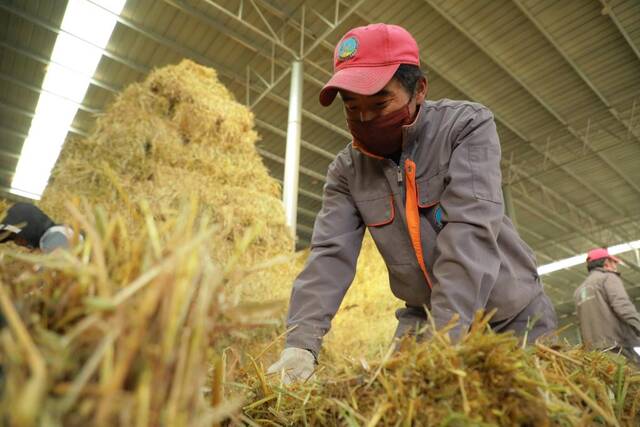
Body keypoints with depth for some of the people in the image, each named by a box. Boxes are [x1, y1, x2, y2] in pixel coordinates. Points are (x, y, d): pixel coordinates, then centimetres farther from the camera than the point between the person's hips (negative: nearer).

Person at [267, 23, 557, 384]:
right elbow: (330, 254, -16)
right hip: (423, 317, 2)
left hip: (513, 314, -1)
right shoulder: (347, 169, -8)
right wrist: (301, 343, -29)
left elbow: (470, 231, -30)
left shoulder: (468, 126, -17)